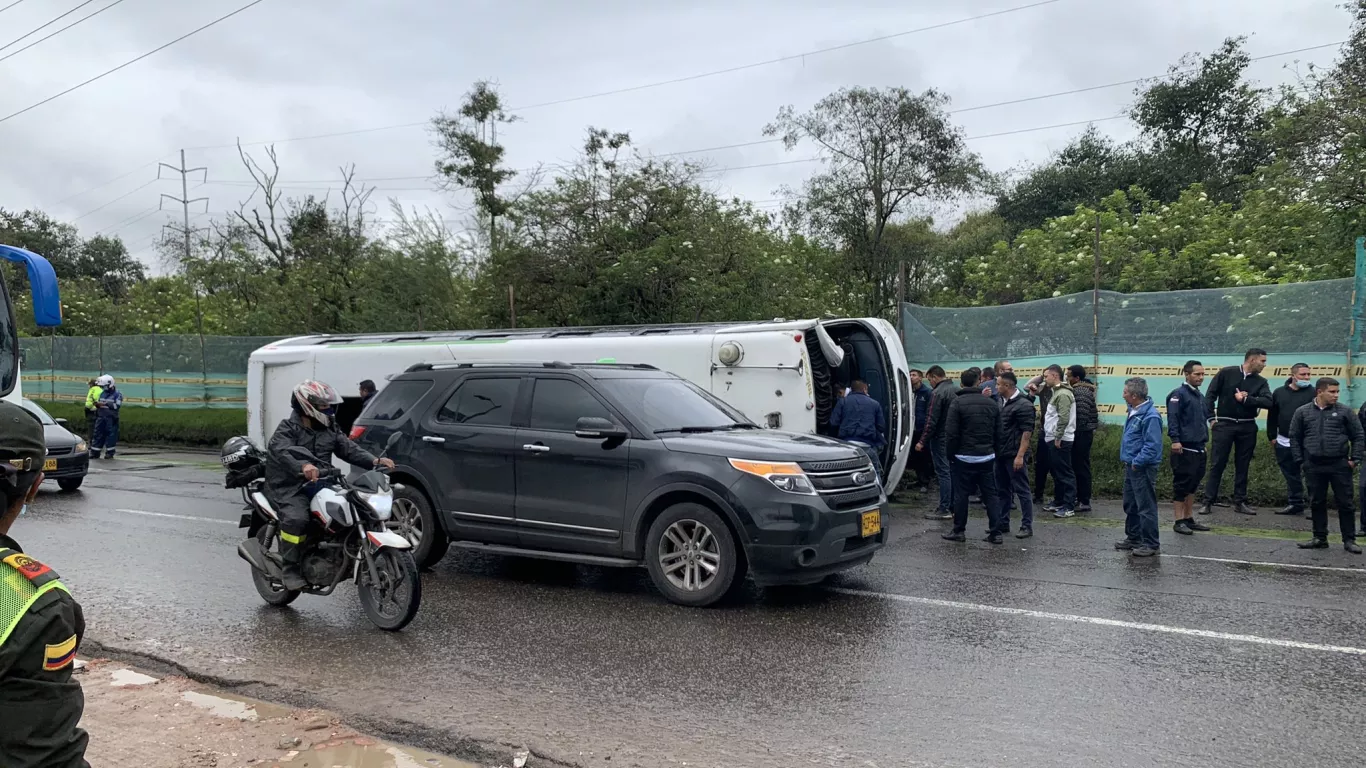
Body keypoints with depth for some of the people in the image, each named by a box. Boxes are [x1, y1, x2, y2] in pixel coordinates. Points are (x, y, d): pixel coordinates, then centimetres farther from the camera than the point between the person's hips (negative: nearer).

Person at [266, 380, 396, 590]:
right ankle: (290, 569, -17)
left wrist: (374, 460, -17)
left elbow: (349, 449, 2)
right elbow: (284, 453, -29)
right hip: (292, 488, -6)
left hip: (321, 485, 6)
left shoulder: (330, 429, 13)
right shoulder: (287, 430, -8)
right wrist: (303, 466, -52)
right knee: (296, 519, -32)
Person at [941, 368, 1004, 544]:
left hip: (964, 457, -4)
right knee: (991, 494, 7)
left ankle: (959, 531, 10)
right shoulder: (991, 403, 6)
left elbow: (951, 432, -12)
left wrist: (950, 452, 0)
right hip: (987, 457, 4)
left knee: (961, 494, 4)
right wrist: (995, 452, 17)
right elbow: (998, 433, 10)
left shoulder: (958, 402, -10)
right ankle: (995, 532, 7)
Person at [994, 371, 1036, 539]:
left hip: (1015, 455, -8)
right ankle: (1002, 524, 21)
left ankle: (1027, 526, 5)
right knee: (1002, 491, 13)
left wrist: (1020, 456, -21)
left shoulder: (1023, 405, -13)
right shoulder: (1001, 402, 12)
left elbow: (1027, 432, -18)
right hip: (1001, 454, 8)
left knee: (1022, 491, -1)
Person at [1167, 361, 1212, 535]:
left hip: (1199, 448, 9)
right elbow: (1172, 418, -19)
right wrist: (1175, 439, -27)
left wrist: (1205, 439, 21)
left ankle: (1189, 519, 20)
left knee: (1193, 485, 13)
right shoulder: (1179, 394, -10)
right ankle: (1179, 521, 0)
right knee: (1181, 485, -5)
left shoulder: (1199, 395, 17)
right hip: (1184, 449, -9)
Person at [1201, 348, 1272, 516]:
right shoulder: (1226, 373, -2)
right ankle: (1208, 502, 1)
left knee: (1242, 466, 8)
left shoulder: (1261, 382, 7)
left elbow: (1268, 401, -9)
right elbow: (1210, 395, -2)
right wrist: (1212, 418, -8)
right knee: (1217, 464, -2)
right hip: (1224, 425, -3)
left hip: (1247, 427, 4)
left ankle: (1240, 502, 16)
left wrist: (1245, 399, -14)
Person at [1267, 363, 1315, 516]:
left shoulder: (1313, 393, -3)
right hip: (1284, 443, 4)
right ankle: (1295, 504, 20)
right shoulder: (1279, 393, 9)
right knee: (1290, 475, 11)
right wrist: (1272, 437, 10)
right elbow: (1272, 416, 13)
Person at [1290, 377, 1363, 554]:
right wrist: (1300, 460, 5)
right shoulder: (1303, 412, 4)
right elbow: (1294, 437, 10)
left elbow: (1357, 436, 6)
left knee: (1345, 503, 2)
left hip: (1340, 466, -1)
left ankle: (1349, 540, 10)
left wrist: (1355, 459, -2)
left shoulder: (1344, 411, 2)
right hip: (1314, 467, 1)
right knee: (1317, 503, 8)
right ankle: (1320, 538, 18)